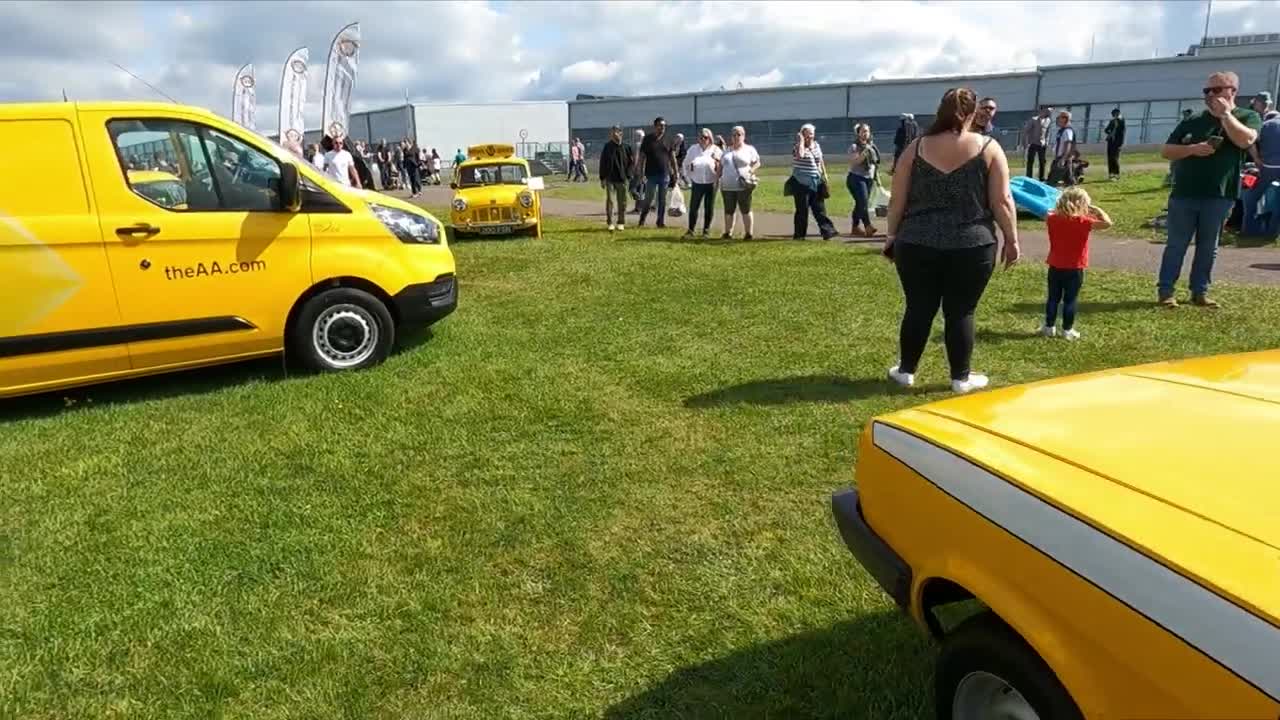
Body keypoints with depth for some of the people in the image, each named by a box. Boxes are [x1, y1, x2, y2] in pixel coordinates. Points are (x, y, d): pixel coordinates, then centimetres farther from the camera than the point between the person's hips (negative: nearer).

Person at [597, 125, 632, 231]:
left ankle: (621, 223, 17)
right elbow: (602, 164, 3)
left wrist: (628, 175, 2)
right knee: (610, 201, -5)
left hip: (622, 179, 1)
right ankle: (610, 223, -2)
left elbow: (631, 162, 9)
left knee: (622, 202, 7)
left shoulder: (625, 147, 1)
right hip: (610, 179, -1)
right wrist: (602, 178, 1)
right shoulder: (607, 147, 0)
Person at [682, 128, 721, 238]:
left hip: (711, 183, -1)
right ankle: (690, 229, 6)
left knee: (709, 208, 4)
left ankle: (706, 230, 15)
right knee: (693, 207, -2)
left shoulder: (716, 150, -1)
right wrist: (689, 177, 8)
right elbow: (686, 164, 13)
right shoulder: (693, 149, 4)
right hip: (697, 183, 1)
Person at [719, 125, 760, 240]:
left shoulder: (750, 149, 4)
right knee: (728, 211, 9)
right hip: (727, 186, 4)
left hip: (743, 186, -4)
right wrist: (718, 178, 9)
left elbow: (757, 163, 2)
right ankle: (728, 233, 17)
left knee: (746, 210, 0)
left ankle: (748, 233, 5)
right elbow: (721, 166, 19)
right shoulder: (727, 150, 16)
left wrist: (750, 171, -13)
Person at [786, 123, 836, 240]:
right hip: (801, 183, -5)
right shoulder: (797, 146, -7)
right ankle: (799, 234, 6)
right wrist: (801, 141, -19)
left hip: (816, 182, 5)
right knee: (802, 210, -2)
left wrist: (824, 174, 17)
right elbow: (800, 155, -31)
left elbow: (821, 161, 22)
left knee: (820, 208, 2)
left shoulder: (816, 145, 12)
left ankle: (827, 231, -2)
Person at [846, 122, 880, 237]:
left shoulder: (872, 146, 14)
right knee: (863, 202, -17)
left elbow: (875, 163, 22)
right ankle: (868, 227, -23)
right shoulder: (854, 147, -5)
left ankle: (855, 228, 15)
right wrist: (865, 152, -24)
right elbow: (854, 162, -17)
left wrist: (876, 177, 18)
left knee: (859, 204, 9)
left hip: (869, 179, 6)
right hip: (856, 178, -6)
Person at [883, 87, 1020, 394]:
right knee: (961, 312, 7)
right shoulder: (988, 148, -1)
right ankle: (961, 377, 17)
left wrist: (892, 235, 15)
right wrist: (1011, 239, 6)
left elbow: (897, 201, 4)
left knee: (918, 309, 11)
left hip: (916, 245, 1)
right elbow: (1002, 201, -3)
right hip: (971, 247, -1)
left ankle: (906, 371, 22)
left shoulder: (916, 149, 2)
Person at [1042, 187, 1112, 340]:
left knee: (1053, 298, 13)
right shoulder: (1082, 221, -17)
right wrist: (1096, 209, -9)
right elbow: (1107, 223, -22)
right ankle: (1067, 330, 10)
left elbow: (1048, 215, 21)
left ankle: (1049, 327, 19)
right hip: (1074, 270, -4)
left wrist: (1058, 210, 11)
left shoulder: (1053, 219, -3)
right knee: (1070, 301, 5)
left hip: (1055, 267, 4)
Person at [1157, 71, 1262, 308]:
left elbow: (1245, 140, -17)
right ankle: (1165, 291, 6)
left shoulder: (1248, 117, 4)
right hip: (1184, 194, 1)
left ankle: (1200, 292, 15)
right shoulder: (1193, 121, 8)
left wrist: (1224, 113, -11)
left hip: (1219, 197, 0)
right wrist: (1192, 149, -12)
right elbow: (1166, 151, 5)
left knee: (1208, 248, 7)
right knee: (1176, 245, 2)